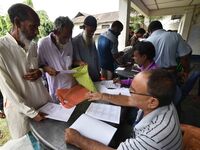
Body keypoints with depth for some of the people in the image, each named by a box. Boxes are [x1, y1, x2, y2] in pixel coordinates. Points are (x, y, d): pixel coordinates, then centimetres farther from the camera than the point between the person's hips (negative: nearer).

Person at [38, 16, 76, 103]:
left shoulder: (69, 41, -2)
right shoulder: (43, 43, -15)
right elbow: (39, 64, -3)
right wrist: (46, 68, -24)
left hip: (72, 84, 3)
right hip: (56, 88, -3)